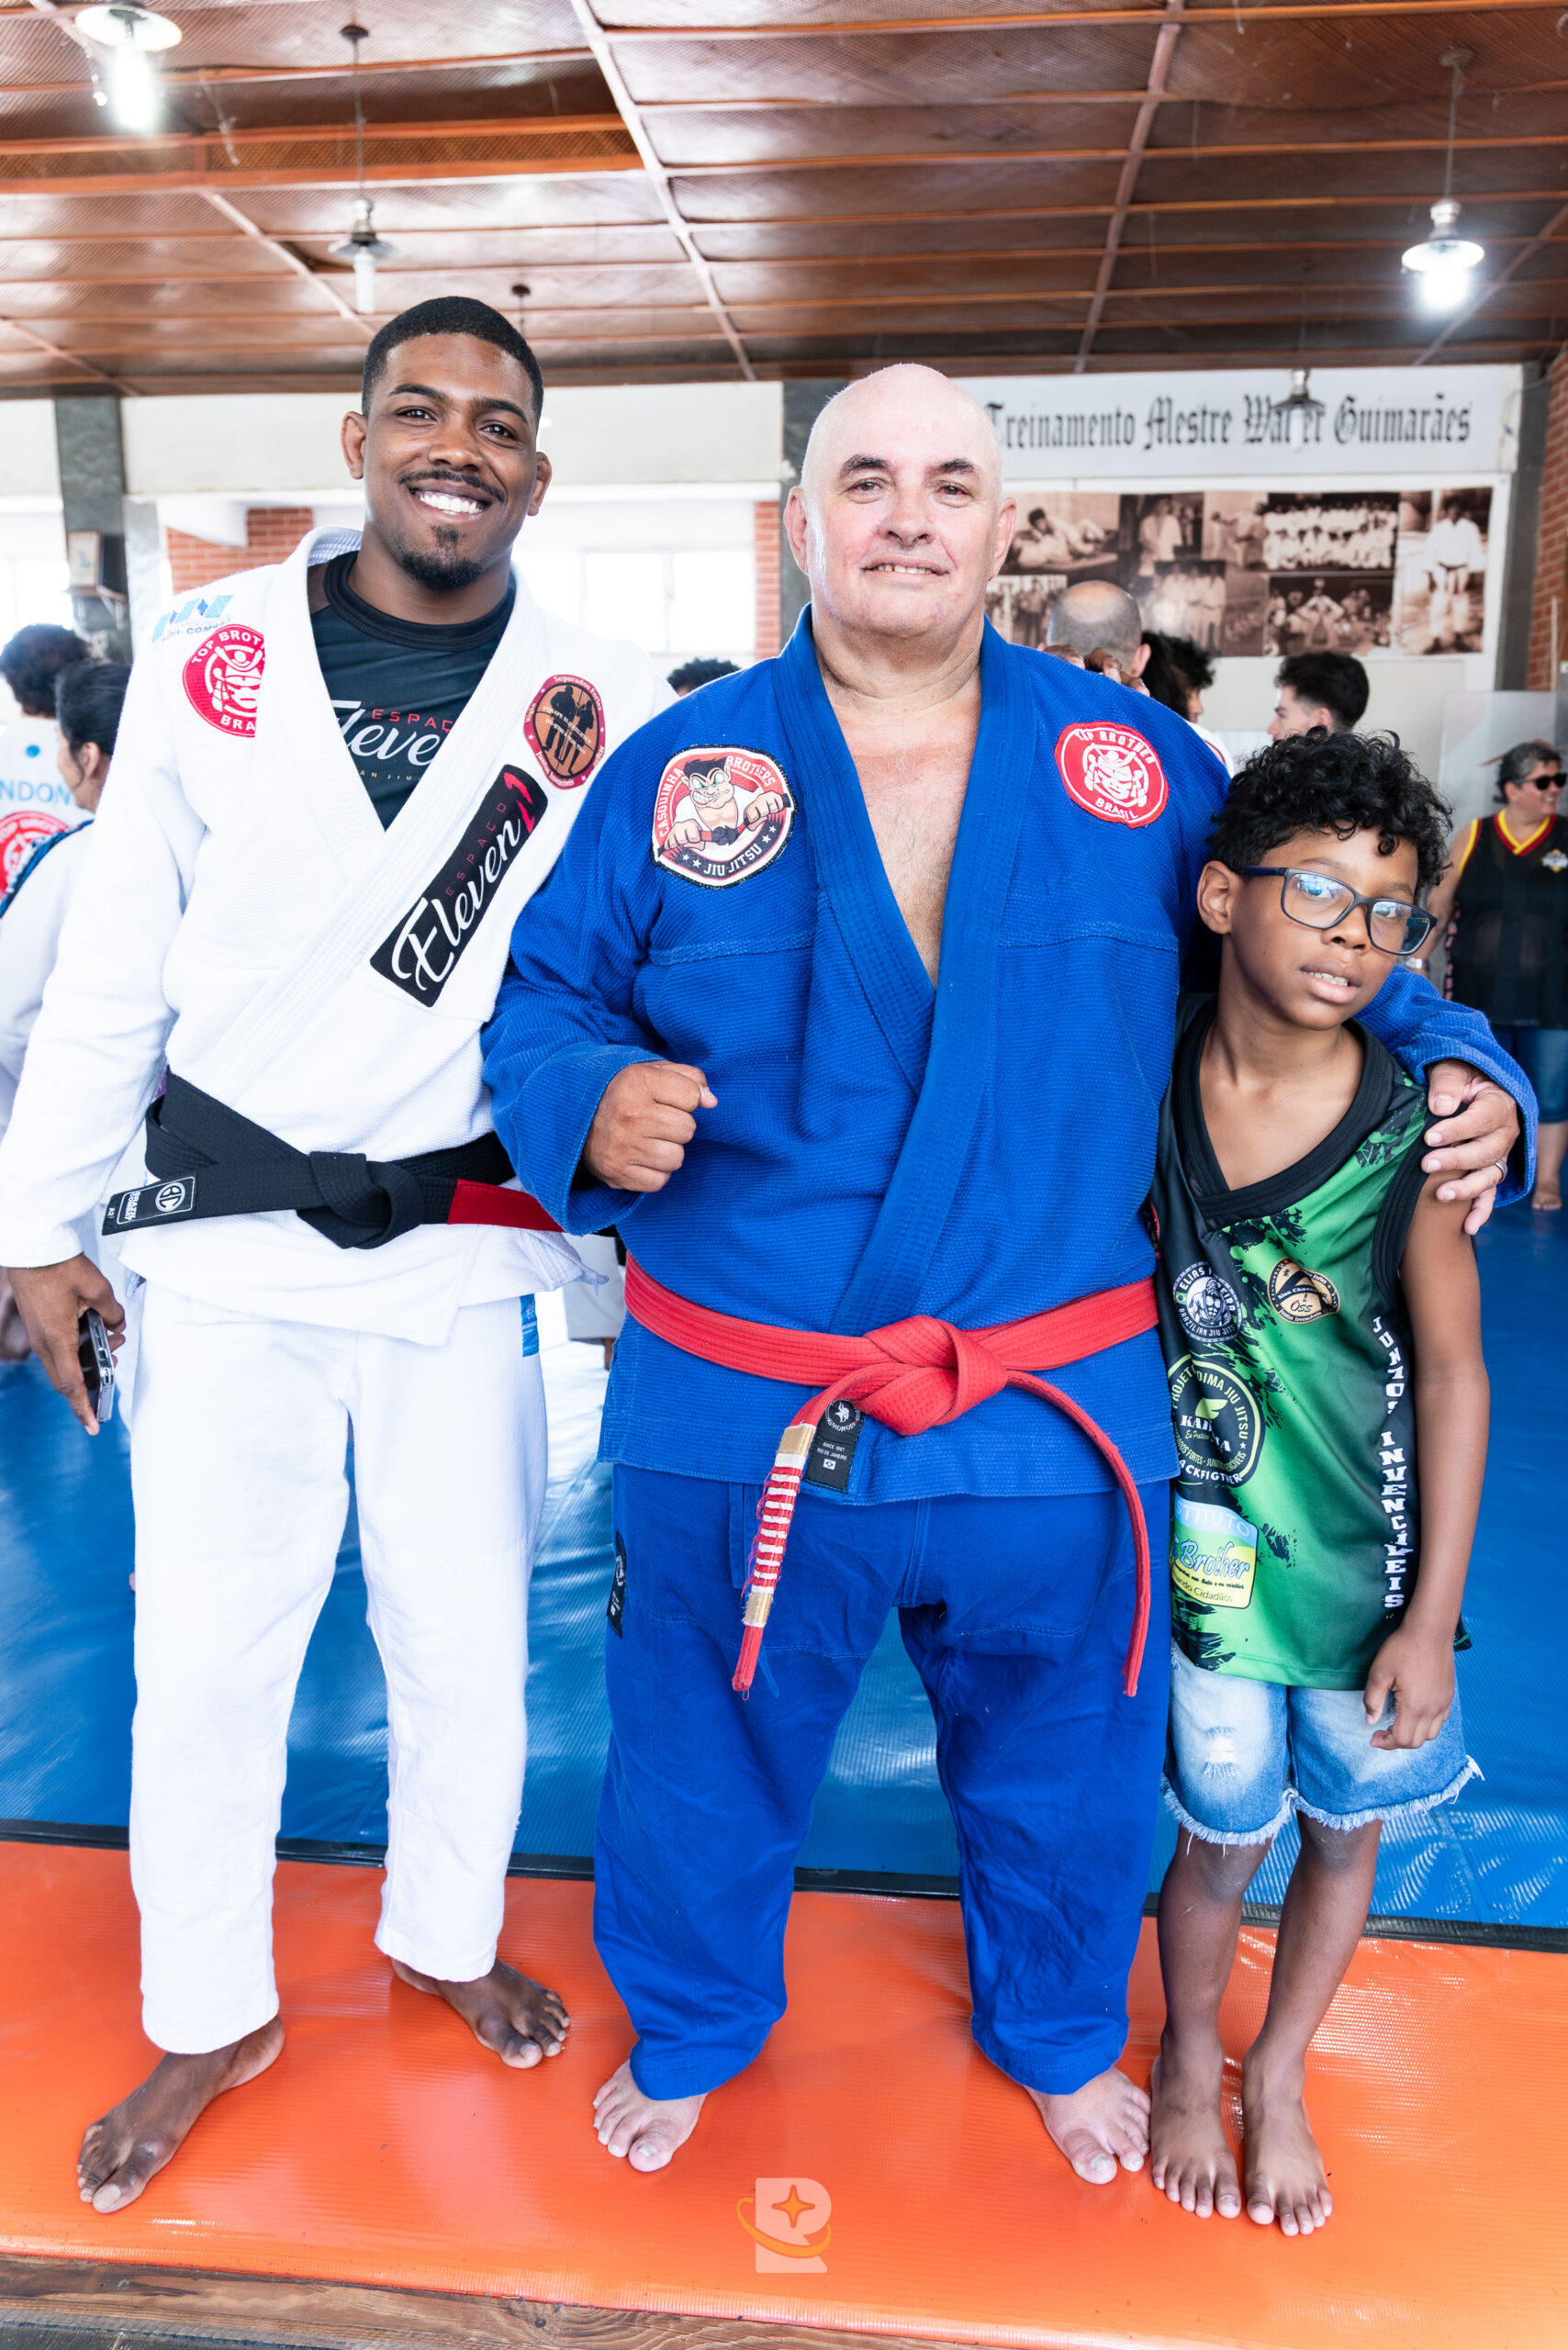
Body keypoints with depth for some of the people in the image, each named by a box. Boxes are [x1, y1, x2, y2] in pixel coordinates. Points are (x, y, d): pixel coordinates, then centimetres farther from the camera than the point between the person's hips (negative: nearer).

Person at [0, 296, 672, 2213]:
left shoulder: (603, 699, -2)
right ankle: (209, 2015, 33)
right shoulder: (211, 656, 0)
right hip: (229, 1237, 0)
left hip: (465, 1245, 0)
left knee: (467, 1638, 13)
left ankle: (449, 1935, 41)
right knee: (204, 1649, 8)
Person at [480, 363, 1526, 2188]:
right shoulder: (675, 769, -1)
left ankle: (1060, 2032, 56)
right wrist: (591, 1104, -20)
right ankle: (690, 2027, 53)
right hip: (737, 1416, 0)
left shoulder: (1138, 763, 1)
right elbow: (540, 1000, 2)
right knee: (706, 1756, 19)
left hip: (1053, 1418, 1)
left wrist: (1455, 1065, -4)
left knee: (1063, 1764, 22)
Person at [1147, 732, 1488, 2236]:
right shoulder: (1146, 1089, -11)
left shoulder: (1414, 1127, -14)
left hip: (1369, 1556, 1)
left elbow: (1454, 1373, -7)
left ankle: (1280, 2079, 46)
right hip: (1209, 1548, 0)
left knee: (1345, 1832, 17)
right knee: (1221, 1834, 14)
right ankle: (1188, 2059, 46)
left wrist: (1433, 1613, -7)